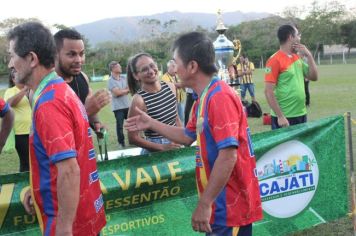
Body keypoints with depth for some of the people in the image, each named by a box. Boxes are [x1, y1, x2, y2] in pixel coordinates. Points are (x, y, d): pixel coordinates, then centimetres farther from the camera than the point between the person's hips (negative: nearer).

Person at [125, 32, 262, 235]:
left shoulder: (220, 97, -22)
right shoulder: (205, 98, 10)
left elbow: (228, 156, -27)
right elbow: (187, 136, 23)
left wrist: (204, 204, -24)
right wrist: (151, 124, 20)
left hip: (231, 204, -9)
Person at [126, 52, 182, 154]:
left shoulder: (170, 87, -3)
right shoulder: (139, 100, -18)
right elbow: (133, 138, -14)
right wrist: (163, 147, -15)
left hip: (175, 145, 5)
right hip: (155, 152, -5)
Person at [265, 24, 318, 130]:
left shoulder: (297, 58, 10)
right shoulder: (275, 60, -13)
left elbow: (313, 77, 12)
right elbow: (268, 91, -17)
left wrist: (309, 56, 1)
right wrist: (280, 116, -20)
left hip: (301, 114, 8)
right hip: (284, 117, -7)